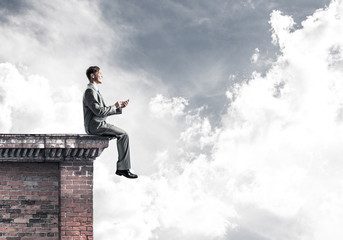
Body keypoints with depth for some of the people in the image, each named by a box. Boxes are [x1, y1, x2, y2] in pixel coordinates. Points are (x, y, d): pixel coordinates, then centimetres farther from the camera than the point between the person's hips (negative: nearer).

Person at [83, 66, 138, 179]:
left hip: (98, 125, 10)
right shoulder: (90, 91, -13)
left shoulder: (94, 91, 21)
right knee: (123, 135, -14)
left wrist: (120, 107, 10)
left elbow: (105, 111, 21)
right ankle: (123, 168, -13)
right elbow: (99, 111, -21)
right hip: (95, 126, -10)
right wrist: (114, 106, -9)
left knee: (122, 134, 8)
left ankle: (120, 168, 5)